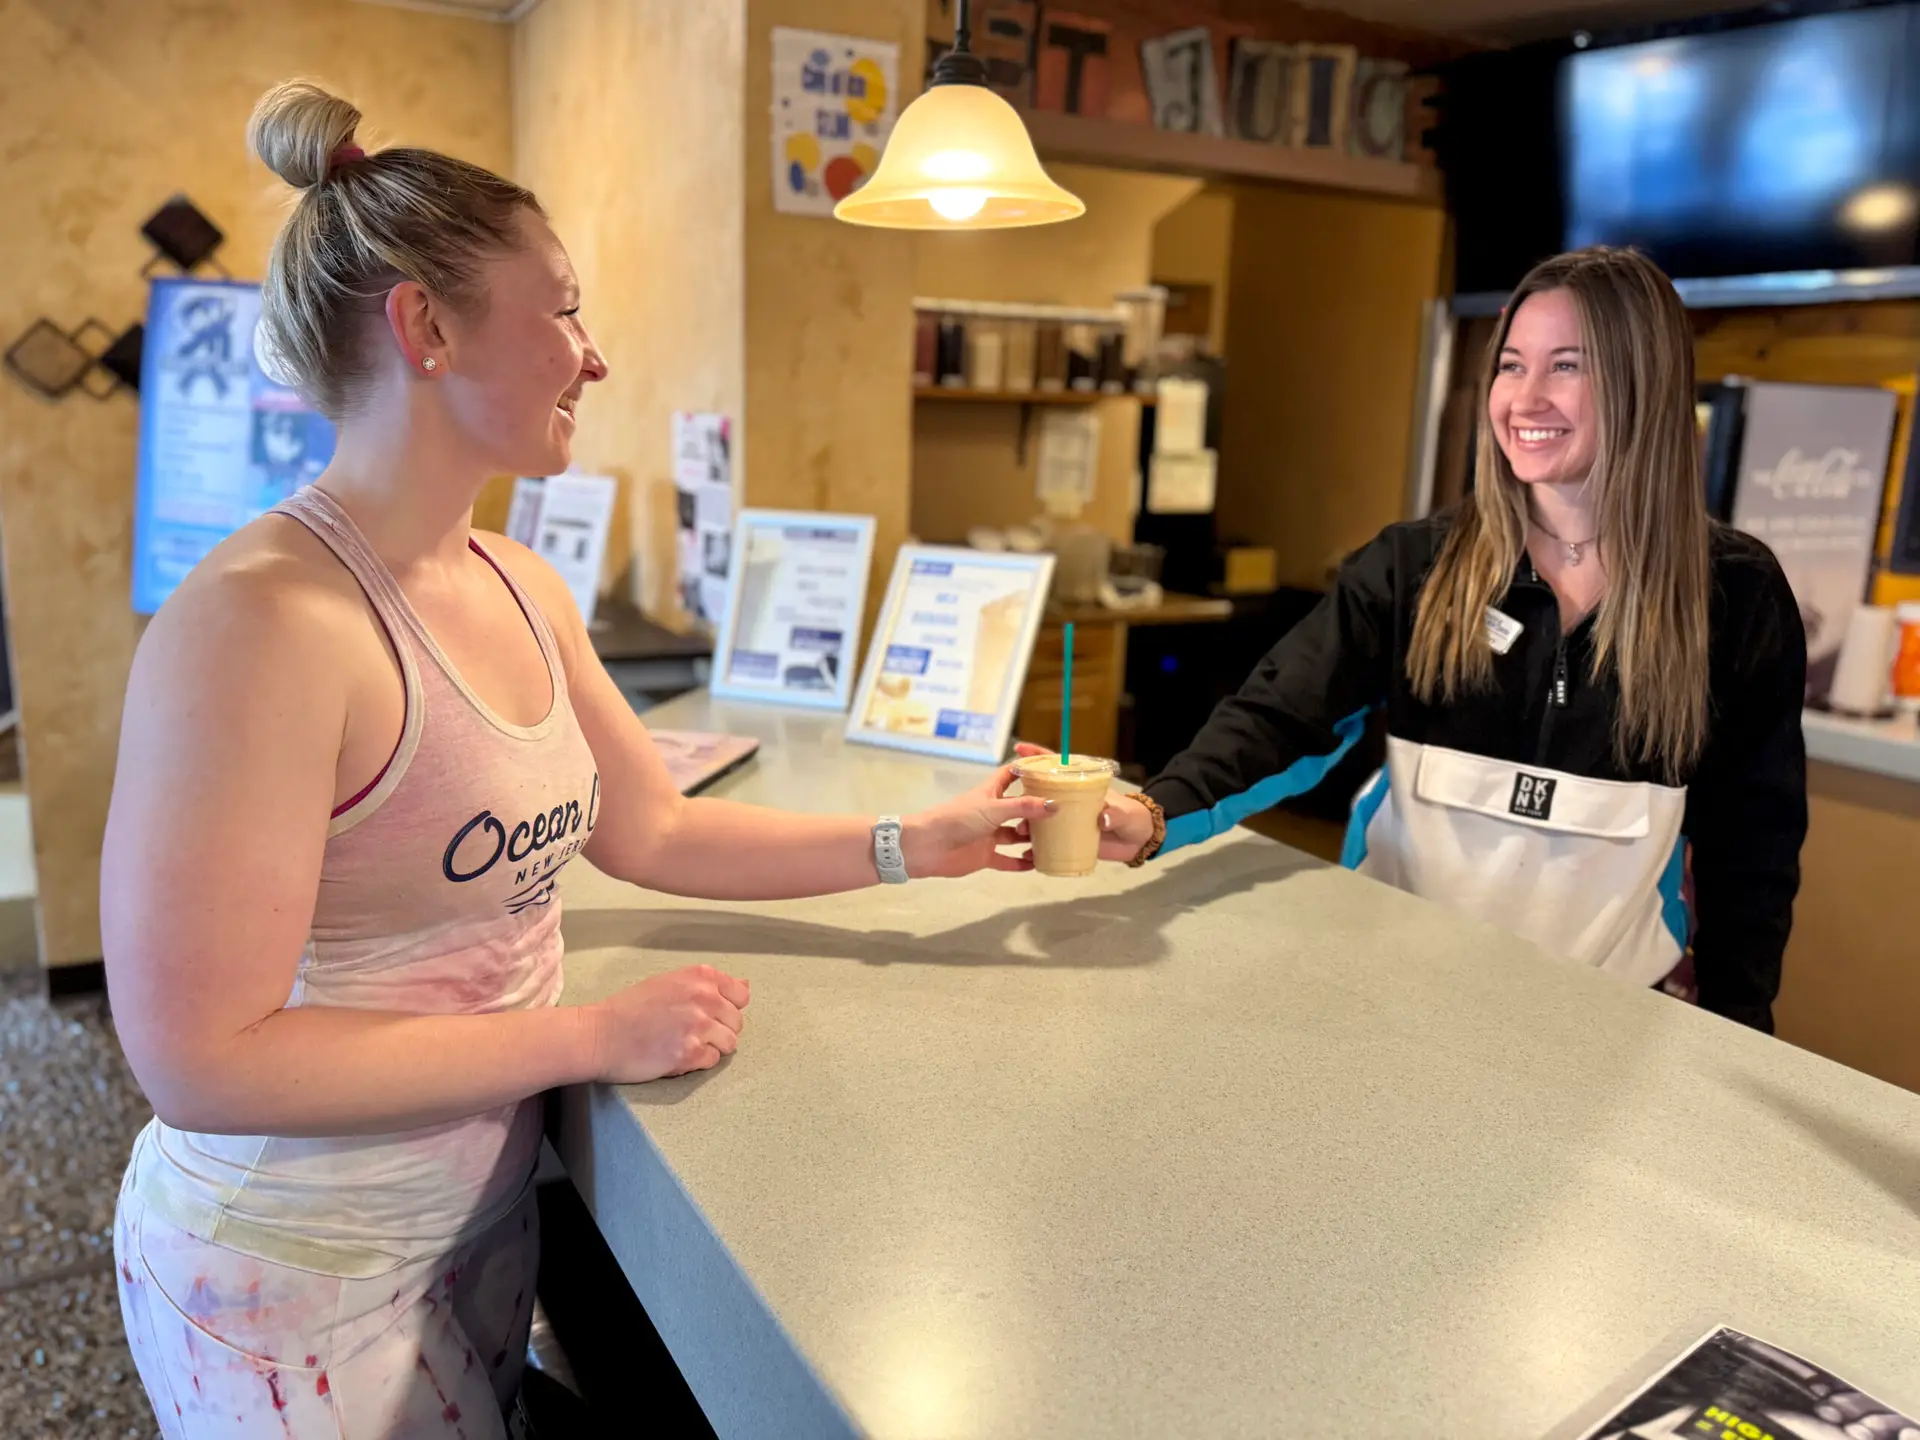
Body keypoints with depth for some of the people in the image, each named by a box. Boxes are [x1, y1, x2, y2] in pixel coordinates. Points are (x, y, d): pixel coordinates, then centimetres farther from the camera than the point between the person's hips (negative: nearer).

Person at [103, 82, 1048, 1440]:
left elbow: (654, 832, 6)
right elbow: (203, 1058, -25)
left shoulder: (521, 589, -1)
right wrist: (597, 1038, -24)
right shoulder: (262, 622, -26)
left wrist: (914, 844, 2)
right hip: (294, 1276, -7)